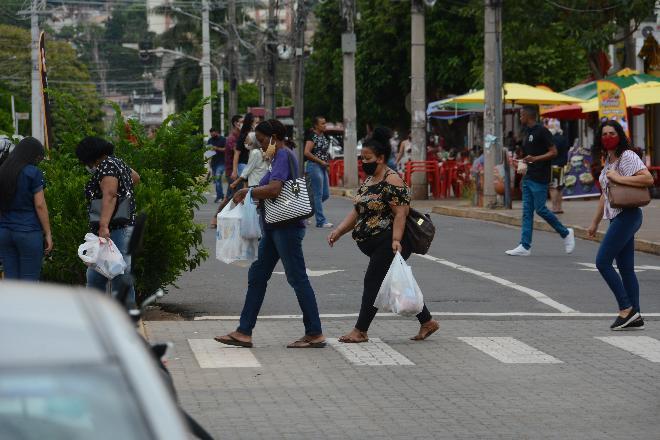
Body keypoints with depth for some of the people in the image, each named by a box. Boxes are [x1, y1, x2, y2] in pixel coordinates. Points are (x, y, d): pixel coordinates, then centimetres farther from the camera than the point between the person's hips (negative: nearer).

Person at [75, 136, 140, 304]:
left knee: (120, 280, -10)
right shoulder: (117, 163, 18)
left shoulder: (106, 167, -12)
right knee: (94, 279, 14)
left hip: (115, 232, -11)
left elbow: (109, 196, -27)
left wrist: (104, 226, -36)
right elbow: (135, 177, 38)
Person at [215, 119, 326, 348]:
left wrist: (247, 191, -15)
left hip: (286, 228, -11)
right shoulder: (281, 156, 18)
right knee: (257, 276, 10)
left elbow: (274, 189, -27)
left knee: (297, 278, -5)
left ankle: (315, 334, 0)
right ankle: (244, 332, 13)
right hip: (275, 227, 11)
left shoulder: (283, 156, -14)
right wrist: (249, 194, 10)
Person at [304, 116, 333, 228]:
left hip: (323, 167, 9)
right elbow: (307, 152, -21)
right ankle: (321, 221, -2)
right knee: (318, 194, -5)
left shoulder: (323, 136, 12)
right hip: (314, 166, -9)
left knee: (326, 194, 10)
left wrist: (327, 162, 8)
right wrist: (321, 161, -18)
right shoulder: (312, 136, -13)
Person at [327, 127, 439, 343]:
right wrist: (338, 232, 6)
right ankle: (427, 323, 20)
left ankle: (360, 331, -3)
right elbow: (357, 212, 17)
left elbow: (400, 214, -20)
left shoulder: (392, 181, -14)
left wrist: (396, 240, -29)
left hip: (388, 243, -10)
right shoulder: (367, 182, 16)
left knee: (373, 282, -8)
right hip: (374, 244, 10)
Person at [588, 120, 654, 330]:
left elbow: (648, 179, -23)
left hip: (627, 216, -9)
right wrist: (595, 222, 26)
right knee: (626, 268, 7)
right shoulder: (609, 161, 17)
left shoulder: (627, 156, -10)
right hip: (617, 217, 9)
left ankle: (626, 309, -8)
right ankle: (635, 316, 8)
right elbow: (605, 195, 24)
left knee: (602, 262, -11)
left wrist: (619, 178, -22)